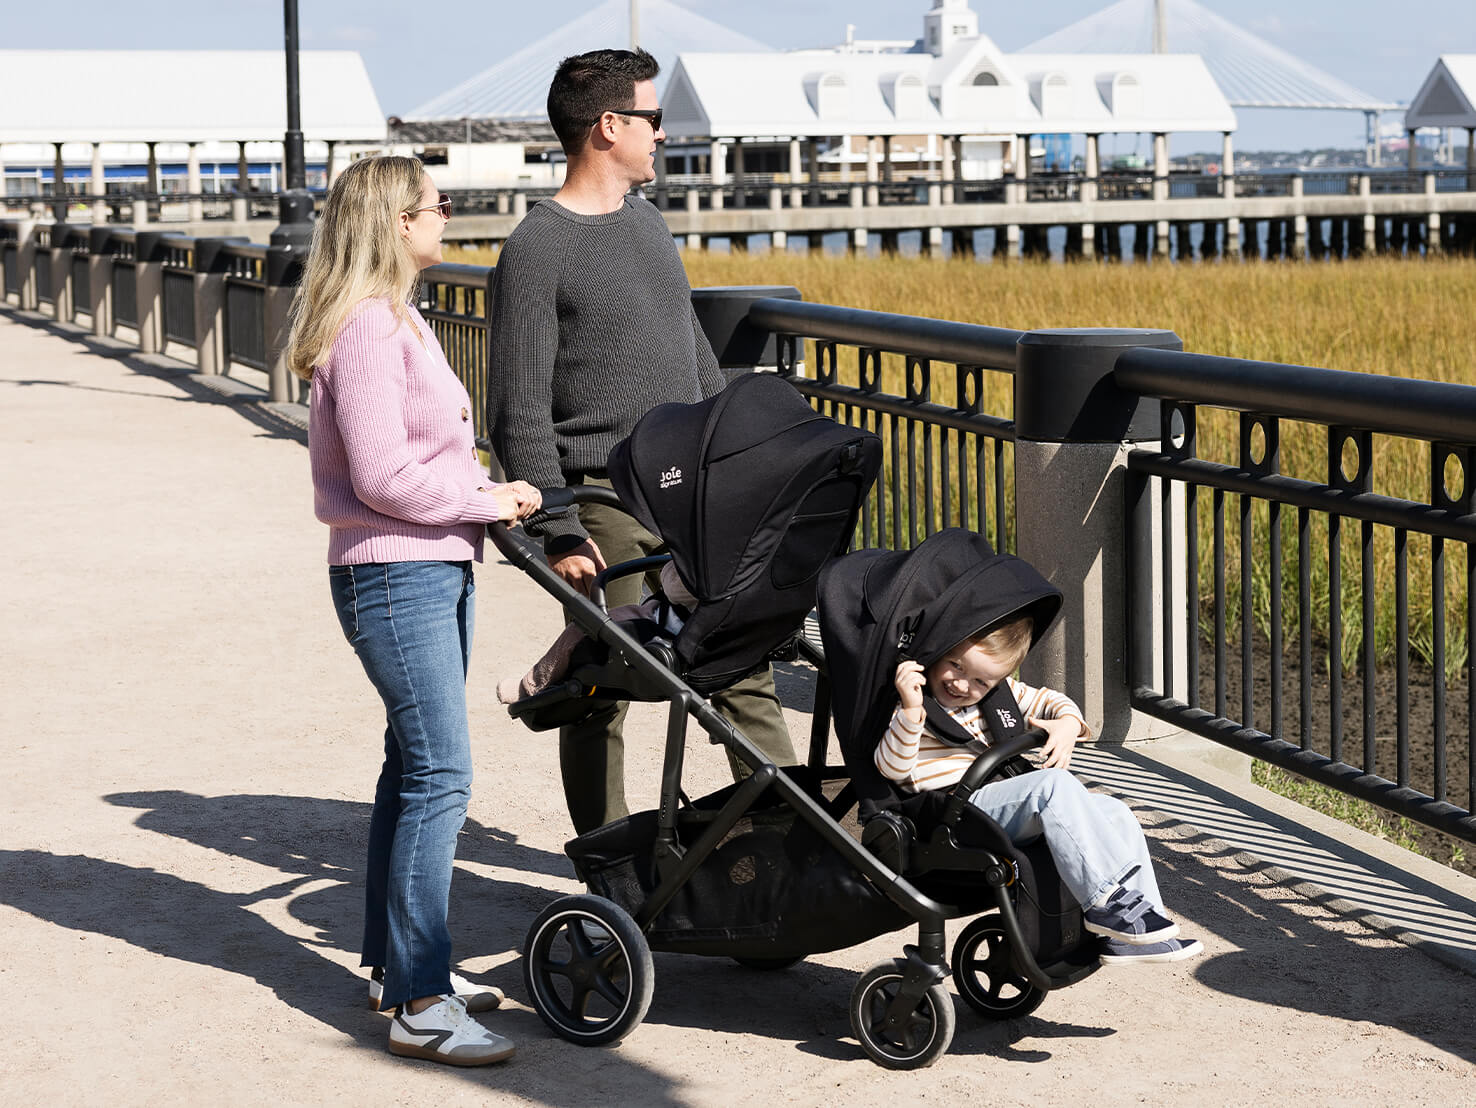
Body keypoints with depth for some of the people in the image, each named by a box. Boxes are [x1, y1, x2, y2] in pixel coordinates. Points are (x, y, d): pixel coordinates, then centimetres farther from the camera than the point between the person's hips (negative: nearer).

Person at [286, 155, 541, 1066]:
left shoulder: (399, 321, 17)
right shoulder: (366, 327, -16)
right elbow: (383, 475, -22)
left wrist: (487, 492, 6)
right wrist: (490, 499, -13)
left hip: (435, 567, 11)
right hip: (393, 574, -11)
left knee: (416, 762, 15)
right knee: (441, 772, -12)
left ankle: (397, 962, 26)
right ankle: (417, 1004, -10)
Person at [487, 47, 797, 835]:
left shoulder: (646, 221, 15)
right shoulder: (536, 250, -10)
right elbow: (520, 414, -13)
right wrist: (559, 531, -18)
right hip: (605, 505, -7)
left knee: (746, 665, 5)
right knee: (602, 694, 1)